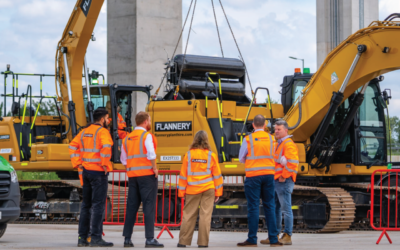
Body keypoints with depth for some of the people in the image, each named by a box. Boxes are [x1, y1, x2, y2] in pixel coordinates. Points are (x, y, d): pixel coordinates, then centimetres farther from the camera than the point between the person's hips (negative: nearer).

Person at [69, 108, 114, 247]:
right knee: (98, 205, -5)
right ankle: (96, 238, -6)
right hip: (98, 173, -7)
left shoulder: (85, 131, 13)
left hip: (86, 171, 7)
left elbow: (73, 146, 11)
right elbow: (106, 146, -27)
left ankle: (82, 237, 13)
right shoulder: (102, 131, -10)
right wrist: (104, 164, -17)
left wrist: (77, 164, 6)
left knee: (86, 205, 12)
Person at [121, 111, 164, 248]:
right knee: (149, 206, -5)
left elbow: (123, 159, 15)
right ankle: (150, 239, -9)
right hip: (147, 175, -6)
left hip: (132, 175, 6)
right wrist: (154, 168, -10)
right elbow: (151, 154, -20)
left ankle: (127, 238, 8)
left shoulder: (127, 138, 13)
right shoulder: (147, 136, -8)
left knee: (131, 206, 9)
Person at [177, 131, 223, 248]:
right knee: (205, 215, 1)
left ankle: (183, 241, 8)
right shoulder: (211, 155, -1)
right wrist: (218, 192, 8)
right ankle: (203, 242, 0)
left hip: (192, 190, 1)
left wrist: (182, 192, 9)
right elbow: (217, 175, 2)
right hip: (208, 190, -1)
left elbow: (183, 175, 3)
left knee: (188, 215, 6)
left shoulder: (188, 155, 0)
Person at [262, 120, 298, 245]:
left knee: (286, 209, -6)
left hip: (284, 182, -10)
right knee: (274, 209, 12)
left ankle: (287, 236, -4)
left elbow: (292, 163, -21)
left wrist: (284, 176, -17)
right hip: (275, 181, 10)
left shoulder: (289, 144, -11)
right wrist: (273, 178, 17)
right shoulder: (278, 144, 20)